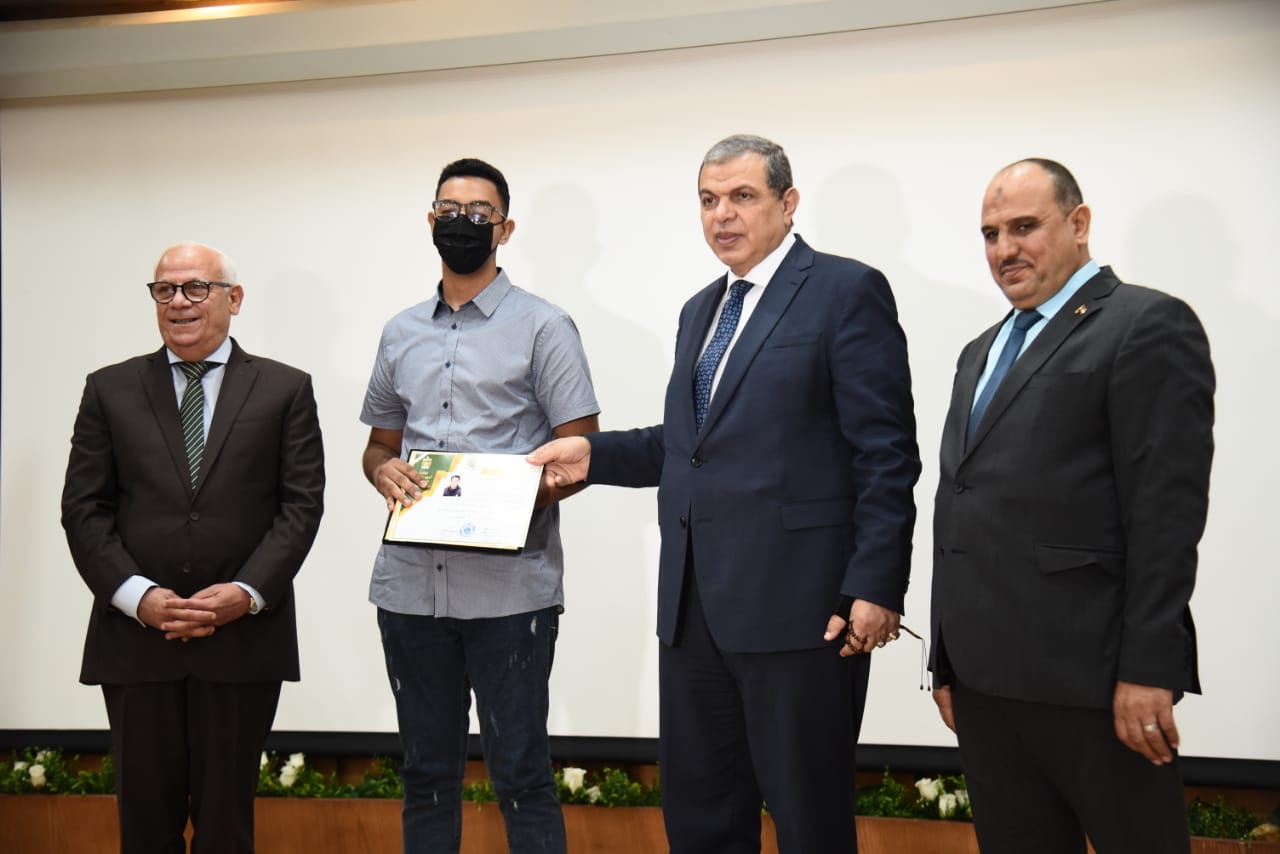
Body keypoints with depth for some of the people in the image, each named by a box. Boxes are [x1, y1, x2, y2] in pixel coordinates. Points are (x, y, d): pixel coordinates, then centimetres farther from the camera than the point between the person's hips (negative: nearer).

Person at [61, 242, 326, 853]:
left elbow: (302, 504, 0)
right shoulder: (110, 390, 9)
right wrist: (138, 596, -10)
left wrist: (247, 593, -13)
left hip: (243, 638, -1)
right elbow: (84, 509, 4)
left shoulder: (285, 390, 6)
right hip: (135, 636, 1)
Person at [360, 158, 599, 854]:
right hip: (411, 581, 5)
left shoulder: (542, 327, 0)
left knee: (520, 775, -1)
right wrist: (384, 471, -2)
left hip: (509, 583, -5)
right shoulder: (400, 334, 15)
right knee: (426, 772, 13)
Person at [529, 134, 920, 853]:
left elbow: (885, 454, -11)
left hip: (796, 604, -7)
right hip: (696, 605, 8)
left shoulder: (847, 292, -5)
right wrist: (595, 454, 7)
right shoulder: (700, 311, 20)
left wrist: (875, 586, -17)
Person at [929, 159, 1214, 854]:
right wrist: (949, 661, 17)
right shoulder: (983, 352, 20)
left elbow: (1167, 509, -12)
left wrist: (1148, 670, -17)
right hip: (987, 677, 7)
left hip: (1090, 676, -7)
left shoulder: (1147, 326, -4)